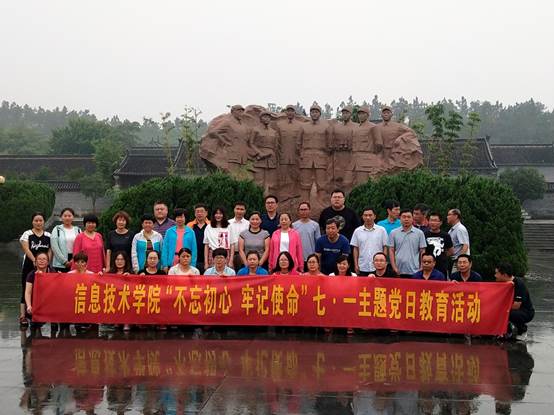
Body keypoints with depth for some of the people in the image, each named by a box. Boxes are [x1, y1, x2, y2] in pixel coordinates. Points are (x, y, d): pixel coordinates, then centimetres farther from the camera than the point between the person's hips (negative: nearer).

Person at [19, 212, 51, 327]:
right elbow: (26, 249, -10)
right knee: (26, 290, -3)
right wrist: (35, 260, -24)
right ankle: (22, 316, -4)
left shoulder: (48, 235, 11)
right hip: (29, 266, -3)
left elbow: (50, 250, 7)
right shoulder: (27, 234, 1)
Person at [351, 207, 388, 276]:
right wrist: (356, 264, 2)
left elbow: (385, 247, 4)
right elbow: (355, 249, 8)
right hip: (362, 268, 1)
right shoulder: (357, 231, 5)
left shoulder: (381, 230, 2)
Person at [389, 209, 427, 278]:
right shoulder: (393, 233, 6)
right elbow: (391, 251, 5)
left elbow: (422, 252, 5)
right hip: (399, 271, 1)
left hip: (414, 271, -1)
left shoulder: (419, 233, 4)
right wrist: (394, 267, -5)